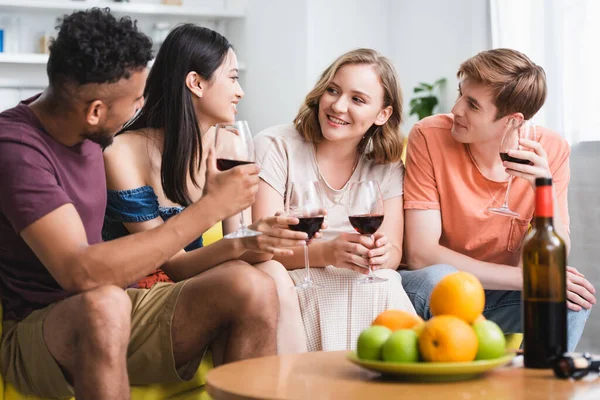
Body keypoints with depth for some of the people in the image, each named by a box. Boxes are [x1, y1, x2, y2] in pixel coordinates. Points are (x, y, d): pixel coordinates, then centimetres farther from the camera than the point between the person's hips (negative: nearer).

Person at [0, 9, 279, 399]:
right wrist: (210, 208, -27)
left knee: (251, 287, -16)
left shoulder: (83, 132, 5)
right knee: (105, 303, -40)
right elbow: (80, 272, -31)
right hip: (38, 333, -7)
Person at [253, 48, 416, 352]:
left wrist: (381, 253, -23)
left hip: (370, 290, 2)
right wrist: (327, 252, -30)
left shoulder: (387, 166, 8)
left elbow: (394, 251, 3)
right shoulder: (275, 147, -5)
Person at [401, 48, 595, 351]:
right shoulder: (429, 136, -17)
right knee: (439, 279, -34)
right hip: (434, 290, -2)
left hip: (500, 295, 2)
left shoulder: (551, 150, -9)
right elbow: (419, 253, -22)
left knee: (573, 295, -25)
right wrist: (528, 278, -25)